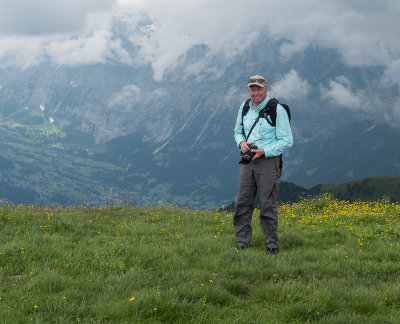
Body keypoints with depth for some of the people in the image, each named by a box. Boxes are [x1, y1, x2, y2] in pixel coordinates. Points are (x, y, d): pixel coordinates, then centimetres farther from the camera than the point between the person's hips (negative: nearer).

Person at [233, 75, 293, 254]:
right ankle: (243, 243, 13)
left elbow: (287, 141, -8)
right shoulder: (244, 108, 10)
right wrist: (241, 143, -1)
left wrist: (264, 151, -17)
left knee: (268, 204, -3)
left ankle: (272, 245, 7)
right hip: (247, 161, 5)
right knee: (242, 202, 4)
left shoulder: (277, 110, -8)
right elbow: (238, 131, 23)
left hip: (268, 161, -5)